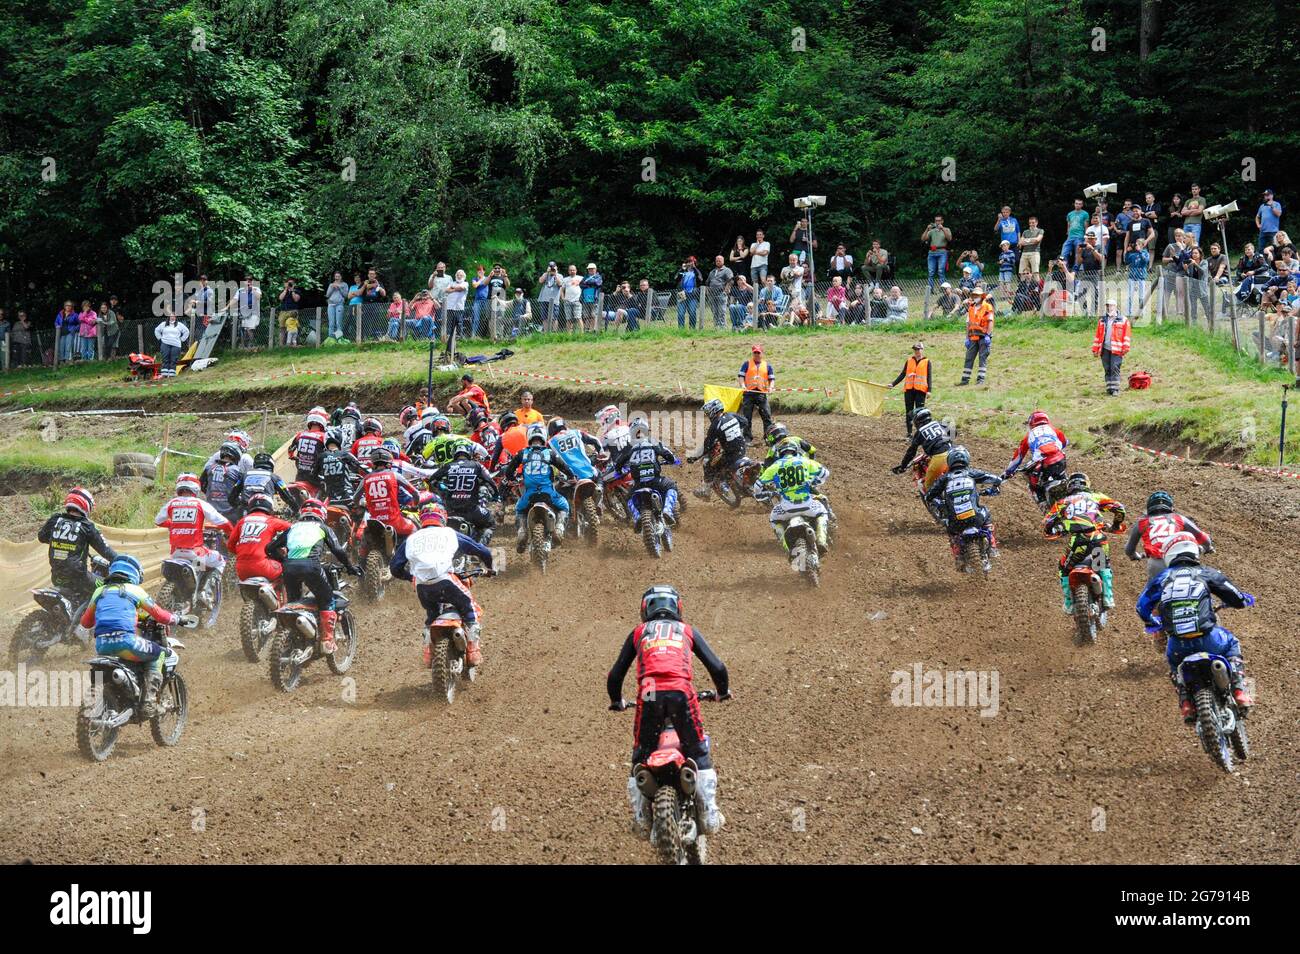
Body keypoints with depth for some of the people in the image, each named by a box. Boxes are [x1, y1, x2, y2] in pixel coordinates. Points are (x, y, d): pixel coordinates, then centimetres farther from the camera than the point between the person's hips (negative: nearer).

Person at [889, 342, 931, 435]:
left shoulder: (926, 362, 5)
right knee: (909, 412, 5)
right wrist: (893, 384, 7)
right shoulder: (909, 361, 13)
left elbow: (929, 377, 1)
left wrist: (929, 390, -8)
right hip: (909, 389, 3)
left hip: (920, 389, -3)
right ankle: (909, 432, 11)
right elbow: (902, 374, 16)